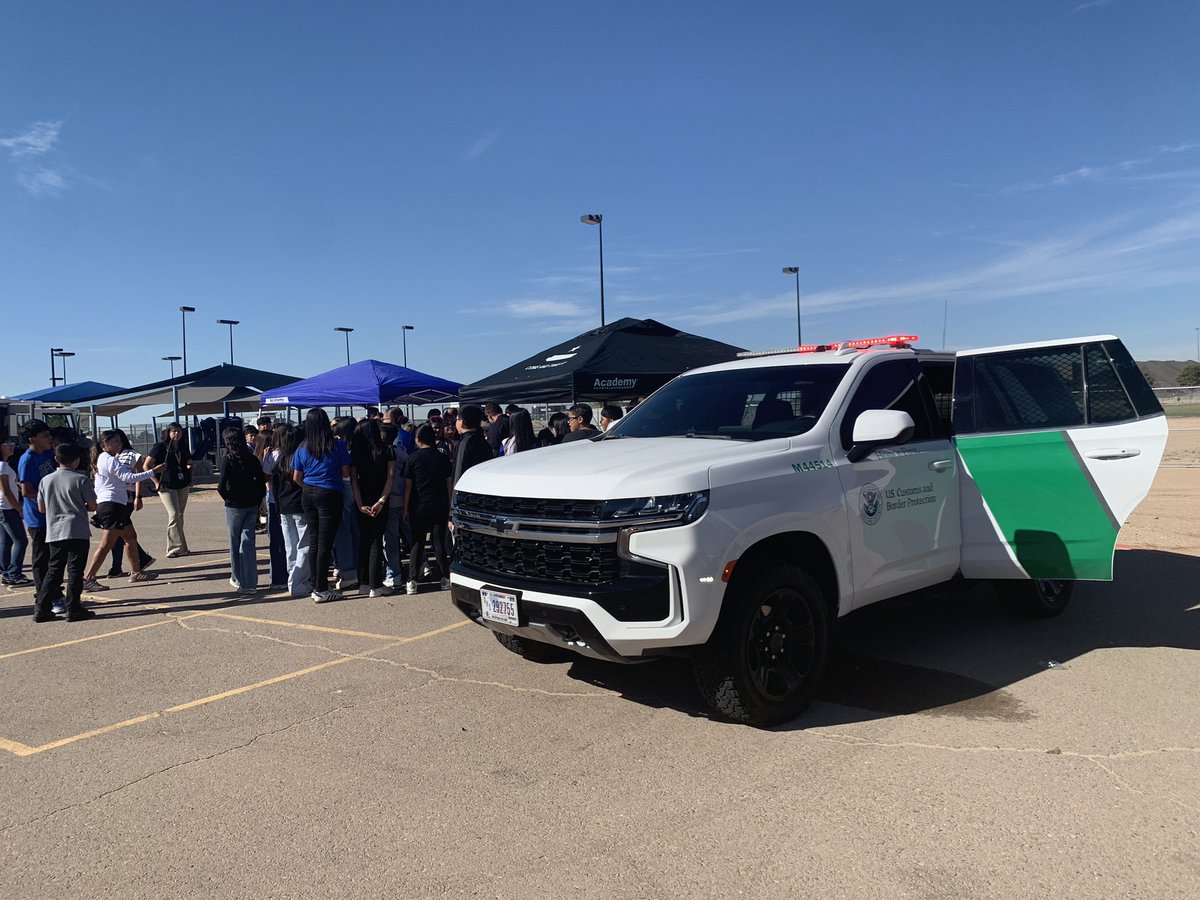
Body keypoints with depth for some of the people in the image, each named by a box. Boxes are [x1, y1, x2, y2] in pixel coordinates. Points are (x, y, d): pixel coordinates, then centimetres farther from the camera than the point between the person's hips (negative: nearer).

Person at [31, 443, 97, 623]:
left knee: (53, 571, 12)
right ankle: (73, 609, 0)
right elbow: (92, 507, -6)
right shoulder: (81, 479, -7)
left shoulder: (46, 480, 7)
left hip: (54, 533, 5)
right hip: (77, 532, -5)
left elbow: (41, 508, 13)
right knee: (75, 571, 0)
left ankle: (41, 609, 12)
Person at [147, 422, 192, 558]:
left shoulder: (183, 448, 10)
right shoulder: (161, 447, -5)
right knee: (174, 514, -13)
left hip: (183, 486, 6)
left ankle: (173, 548, 15)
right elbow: (146, 465, -6)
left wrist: (189, 479, 13)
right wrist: (156, 482, -10)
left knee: (179, 516, 7)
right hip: (167, 486, -6)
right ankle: (178, 547, -12)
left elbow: (189, 464, 26)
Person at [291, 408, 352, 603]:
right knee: (325, 543, -2)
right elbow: (346, 473, -3)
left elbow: (296, 478, 7)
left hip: (308, 496, 5)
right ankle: (321, 590, 0)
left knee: (313, 541, 12)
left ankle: (316, 587, 18)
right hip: (329, 495, -5)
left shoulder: (302, 449, 4)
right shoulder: (337, 446, -8)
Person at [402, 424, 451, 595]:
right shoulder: (442, 458, 3)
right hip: (440, 505, 2)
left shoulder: (412, 459, -4)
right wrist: (449, 506, 12)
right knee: (439, 542, 7)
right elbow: (449, 485, 4)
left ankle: (412, 581, 1)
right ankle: (445, 579, 7)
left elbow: (407, 486, -3)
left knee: (417, 543, 4)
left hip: (419, 505, -1)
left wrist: (406, 509, 3)